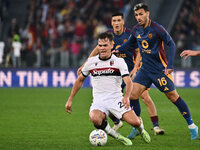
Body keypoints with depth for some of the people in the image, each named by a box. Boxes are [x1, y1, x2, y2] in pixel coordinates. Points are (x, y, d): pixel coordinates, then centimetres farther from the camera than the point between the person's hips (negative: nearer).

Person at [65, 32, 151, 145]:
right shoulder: (91, 62, 7)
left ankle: (141, 129, 18)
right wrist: (70, 99, 17)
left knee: (134, 121, -23)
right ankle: (116, 136, -9)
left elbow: (128, 82, -12)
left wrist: (127, 97, -33)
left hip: (116, 99, -1)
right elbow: (80, 80, 21)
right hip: (99, 101, 1)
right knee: (95, 119, -35)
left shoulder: (119, 61, -1)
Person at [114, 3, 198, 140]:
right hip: (145, 69, 6)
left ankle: (192, 126, 9)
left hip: (160, 69, -6)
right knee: (133, 94, -7)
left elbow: (171, 44, -14)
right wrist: (117, 50, 7)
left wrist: (170, 65, -21)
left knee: (173, 97, -3)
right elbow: (130, 43, 22)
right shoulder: (136, 30, 3)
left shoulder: (157, 28, -15)